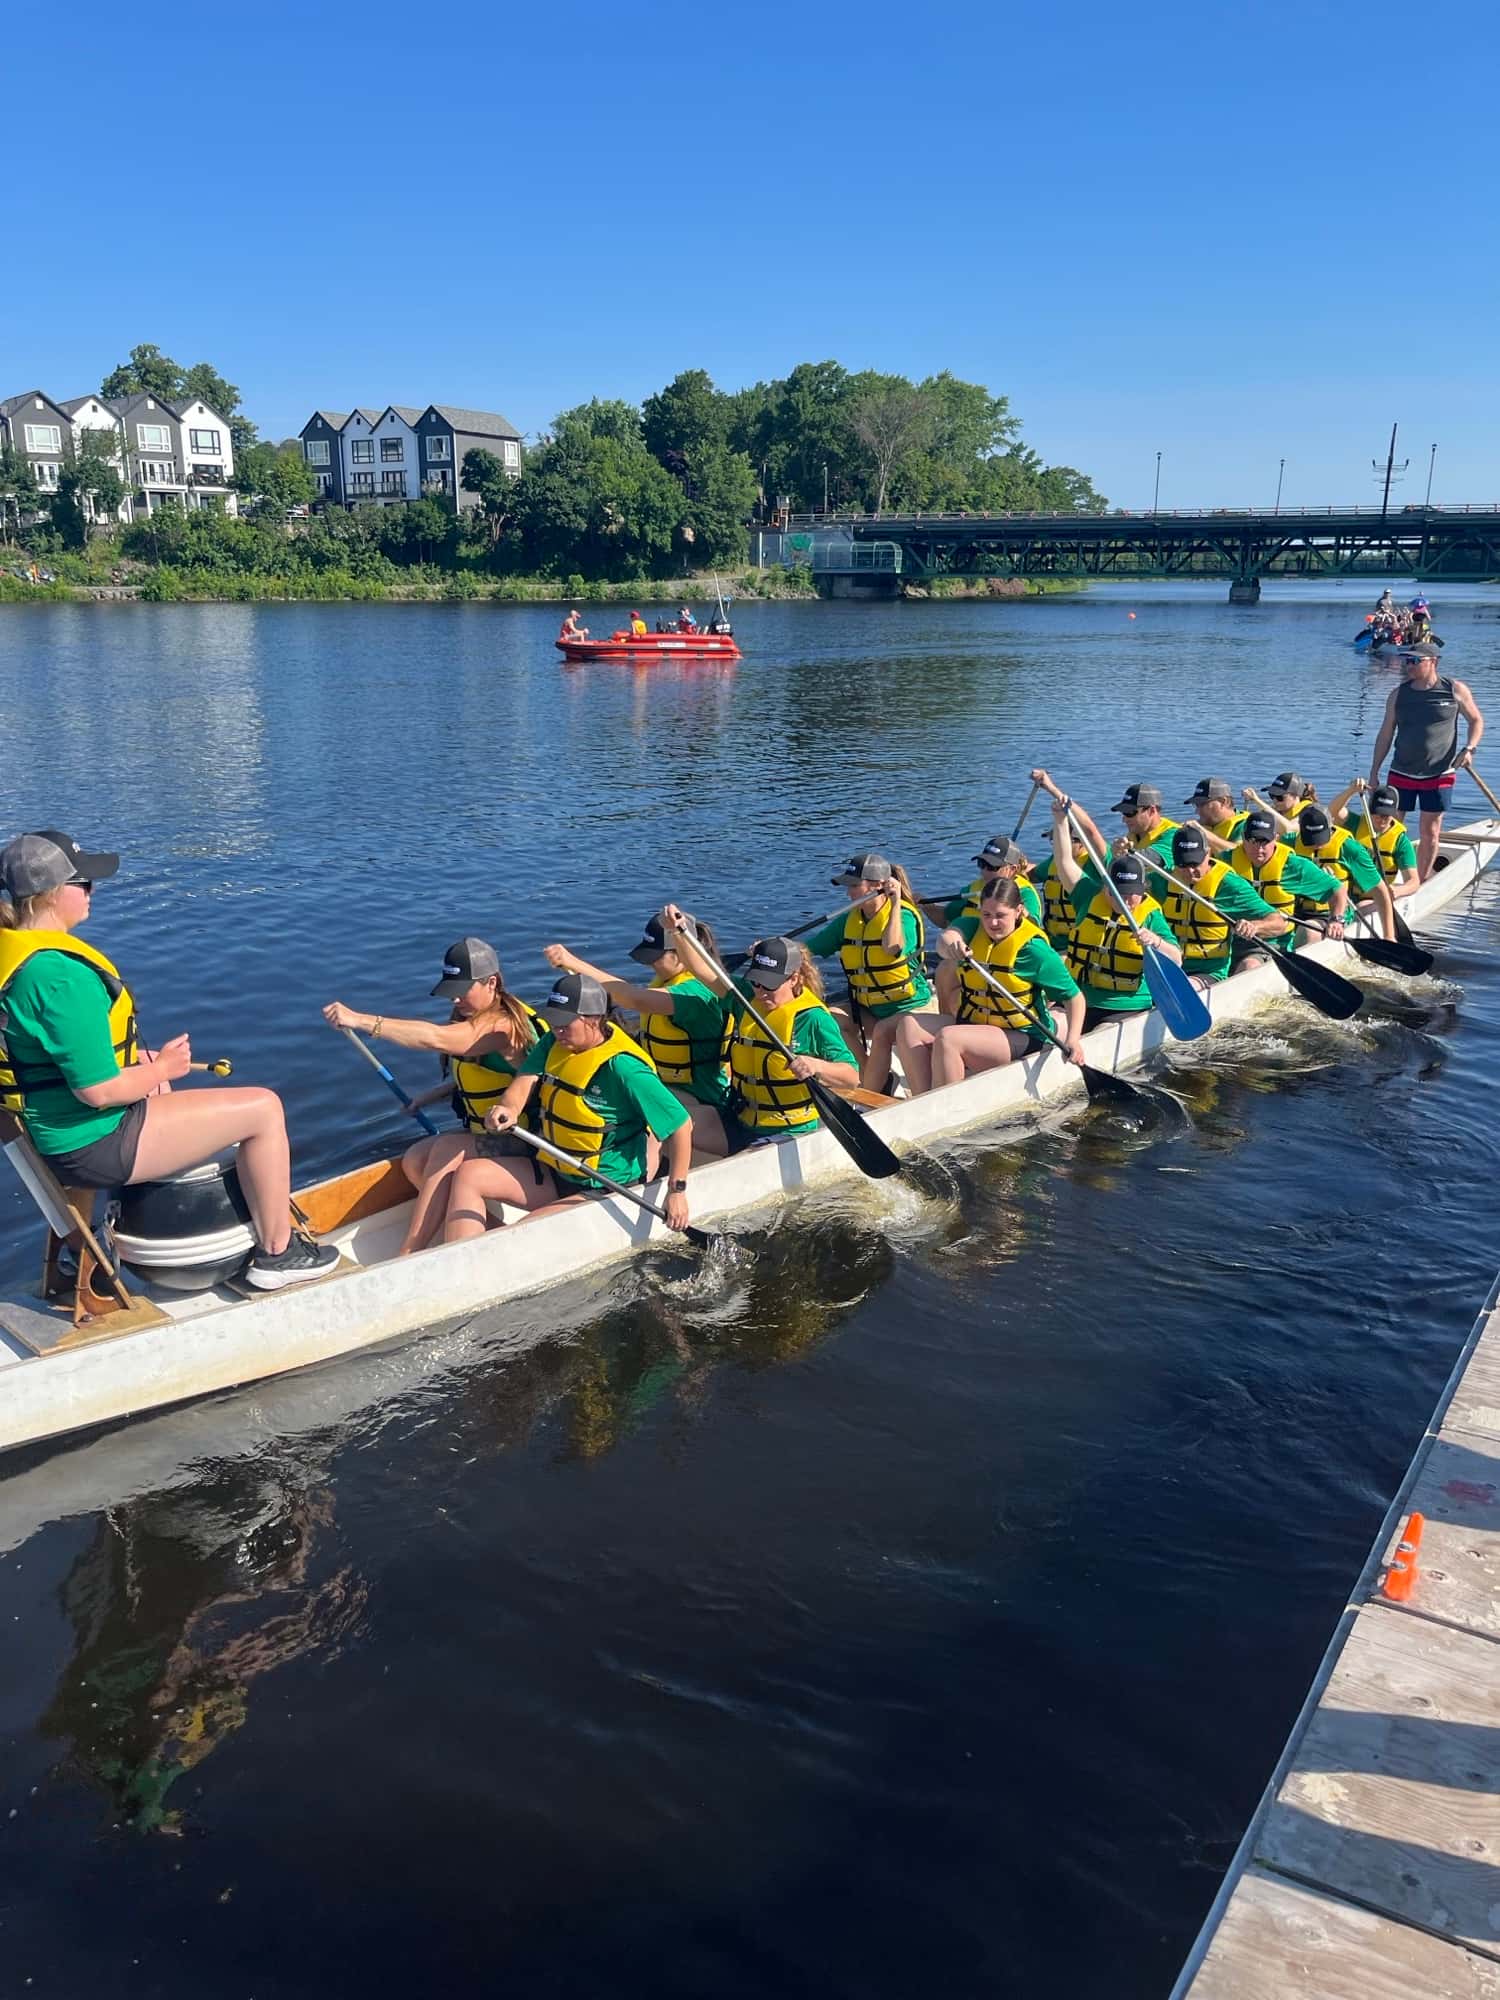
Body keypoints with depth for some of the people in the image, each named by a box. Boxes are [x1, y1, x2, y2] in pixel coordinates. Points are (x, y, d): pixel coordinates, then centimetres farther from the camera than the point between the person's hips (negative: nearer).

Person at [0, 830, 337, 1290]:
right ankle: (276, 1253, 8)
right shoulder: (60, 975, -29)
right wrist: (161, 1068, -10)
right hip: (93, 1144, -11)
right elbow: (99, 1090, -29)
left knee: (154, 1067, 39)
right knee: (264, 1109, -6)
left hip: (48, 1127, 11)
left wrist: (141, 1060, 8)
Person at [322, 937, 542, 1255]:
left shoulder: (502, 1025, -24)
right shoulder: (477, 1017, 7)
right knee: (415, 1159, -8)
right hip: (485, 1134, 10)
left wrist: (361, 1020, -41)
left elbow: (434, 1038, -38)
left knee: (447, 1150, -29)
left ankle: (407, 1259, -25)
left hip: (522, 1144, -10)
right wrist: (432, 1096, 4)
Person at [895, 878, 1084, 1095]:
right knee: (909, 1025, -14)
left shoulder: (1034, 948, -11)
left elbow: (1074, 996, -8)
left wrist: (1073, 1039, -23)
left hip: (1018, 1037, -6)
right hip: (971, 1023, 6)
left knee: (947, 1038, -30)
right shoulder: (972, 928, 0)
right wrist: (950, 946, -50)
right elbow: (947, 938, -24)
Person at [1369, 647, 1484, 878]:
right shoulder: (1399, 693, 2)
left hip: (1439, 776, -1)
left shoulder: (1455, 690, -3)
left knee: (1429, 833, 4)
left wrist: (1469, 749, -10)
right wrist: (1374, 773, 4)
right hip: (1401, 774, 1)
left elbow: (1476, 721, 8)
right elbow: (1385, 735, 6)